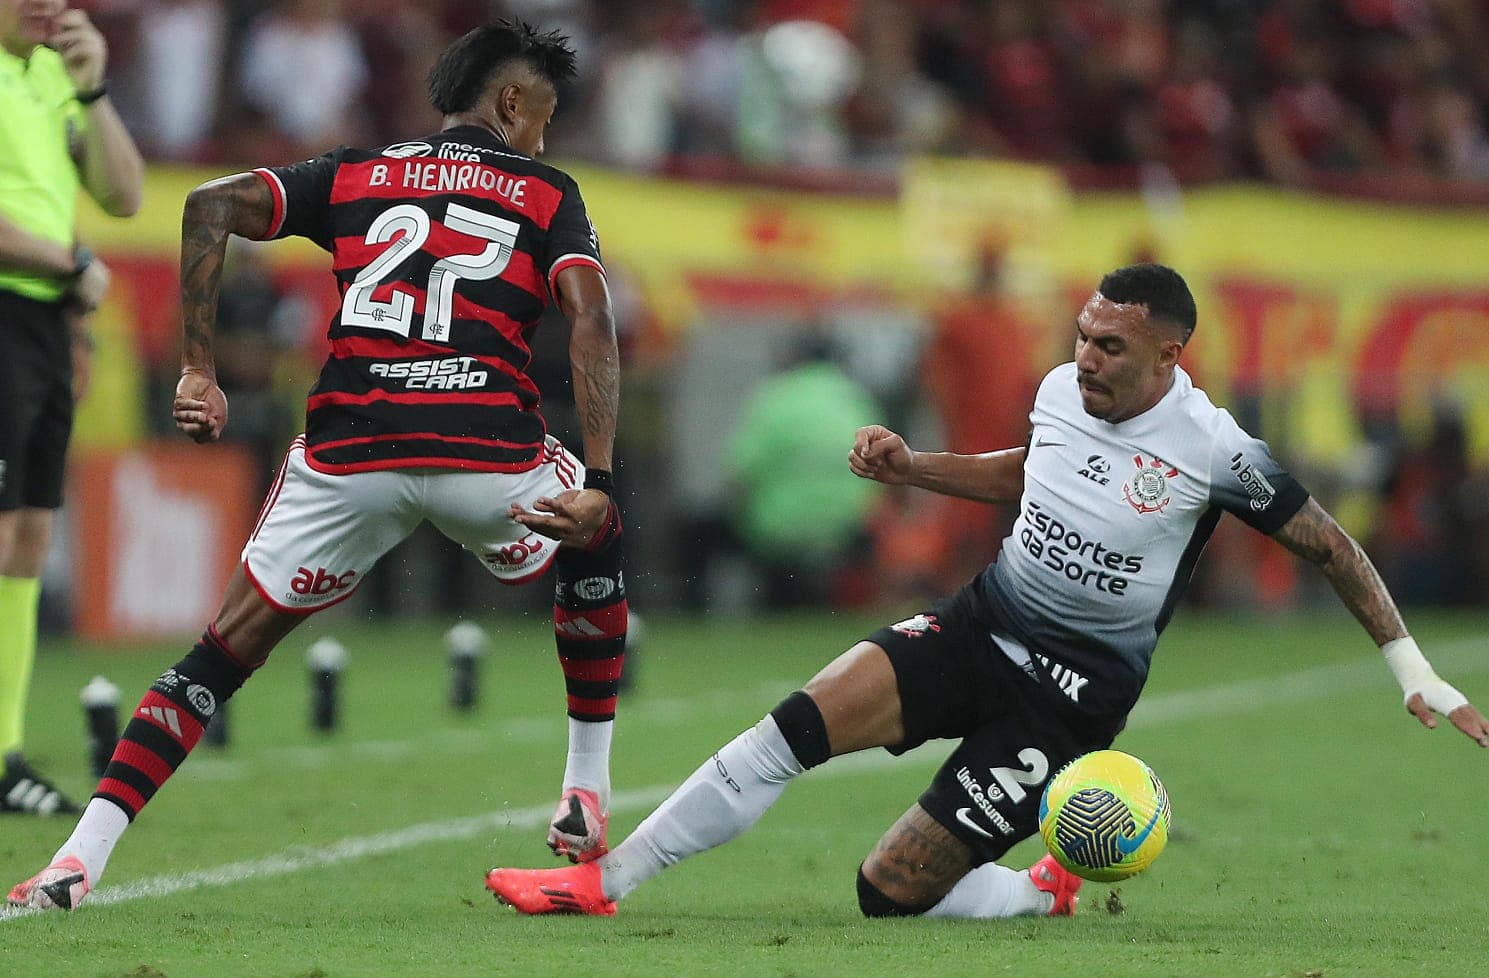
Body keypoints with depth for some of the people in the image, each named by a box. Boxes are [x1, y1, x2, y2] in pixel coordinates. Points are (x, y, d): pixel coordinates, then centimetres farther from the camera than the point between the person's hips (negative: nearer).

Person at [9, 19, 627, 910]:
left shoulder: (356, 174, 21)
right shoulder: (547, 195, 15)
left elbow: (211, 206, 7)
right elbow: (591, 318, -2)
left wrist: (198, 371, 8)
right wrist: (598, 484, -9)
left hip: (350, 457, 1)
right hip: (489, 456, -1)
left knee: (226, 652, 12)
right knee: (596, 546, 32)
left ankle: (80, 860, 0)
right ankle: (587, 797, 32)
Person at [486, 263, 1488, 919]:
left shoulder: (1215, 451, -16)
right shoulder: (1062, 392, 0)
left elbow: (1332, 546, -4)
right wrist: (910, 466, 11)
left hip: (1070, 697, -5)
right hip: (980, 626, 5)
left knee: (891, 890, -11)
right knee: (800, 722, -21)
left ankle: (1048, 894, 18)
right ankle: (600, 880, -15)